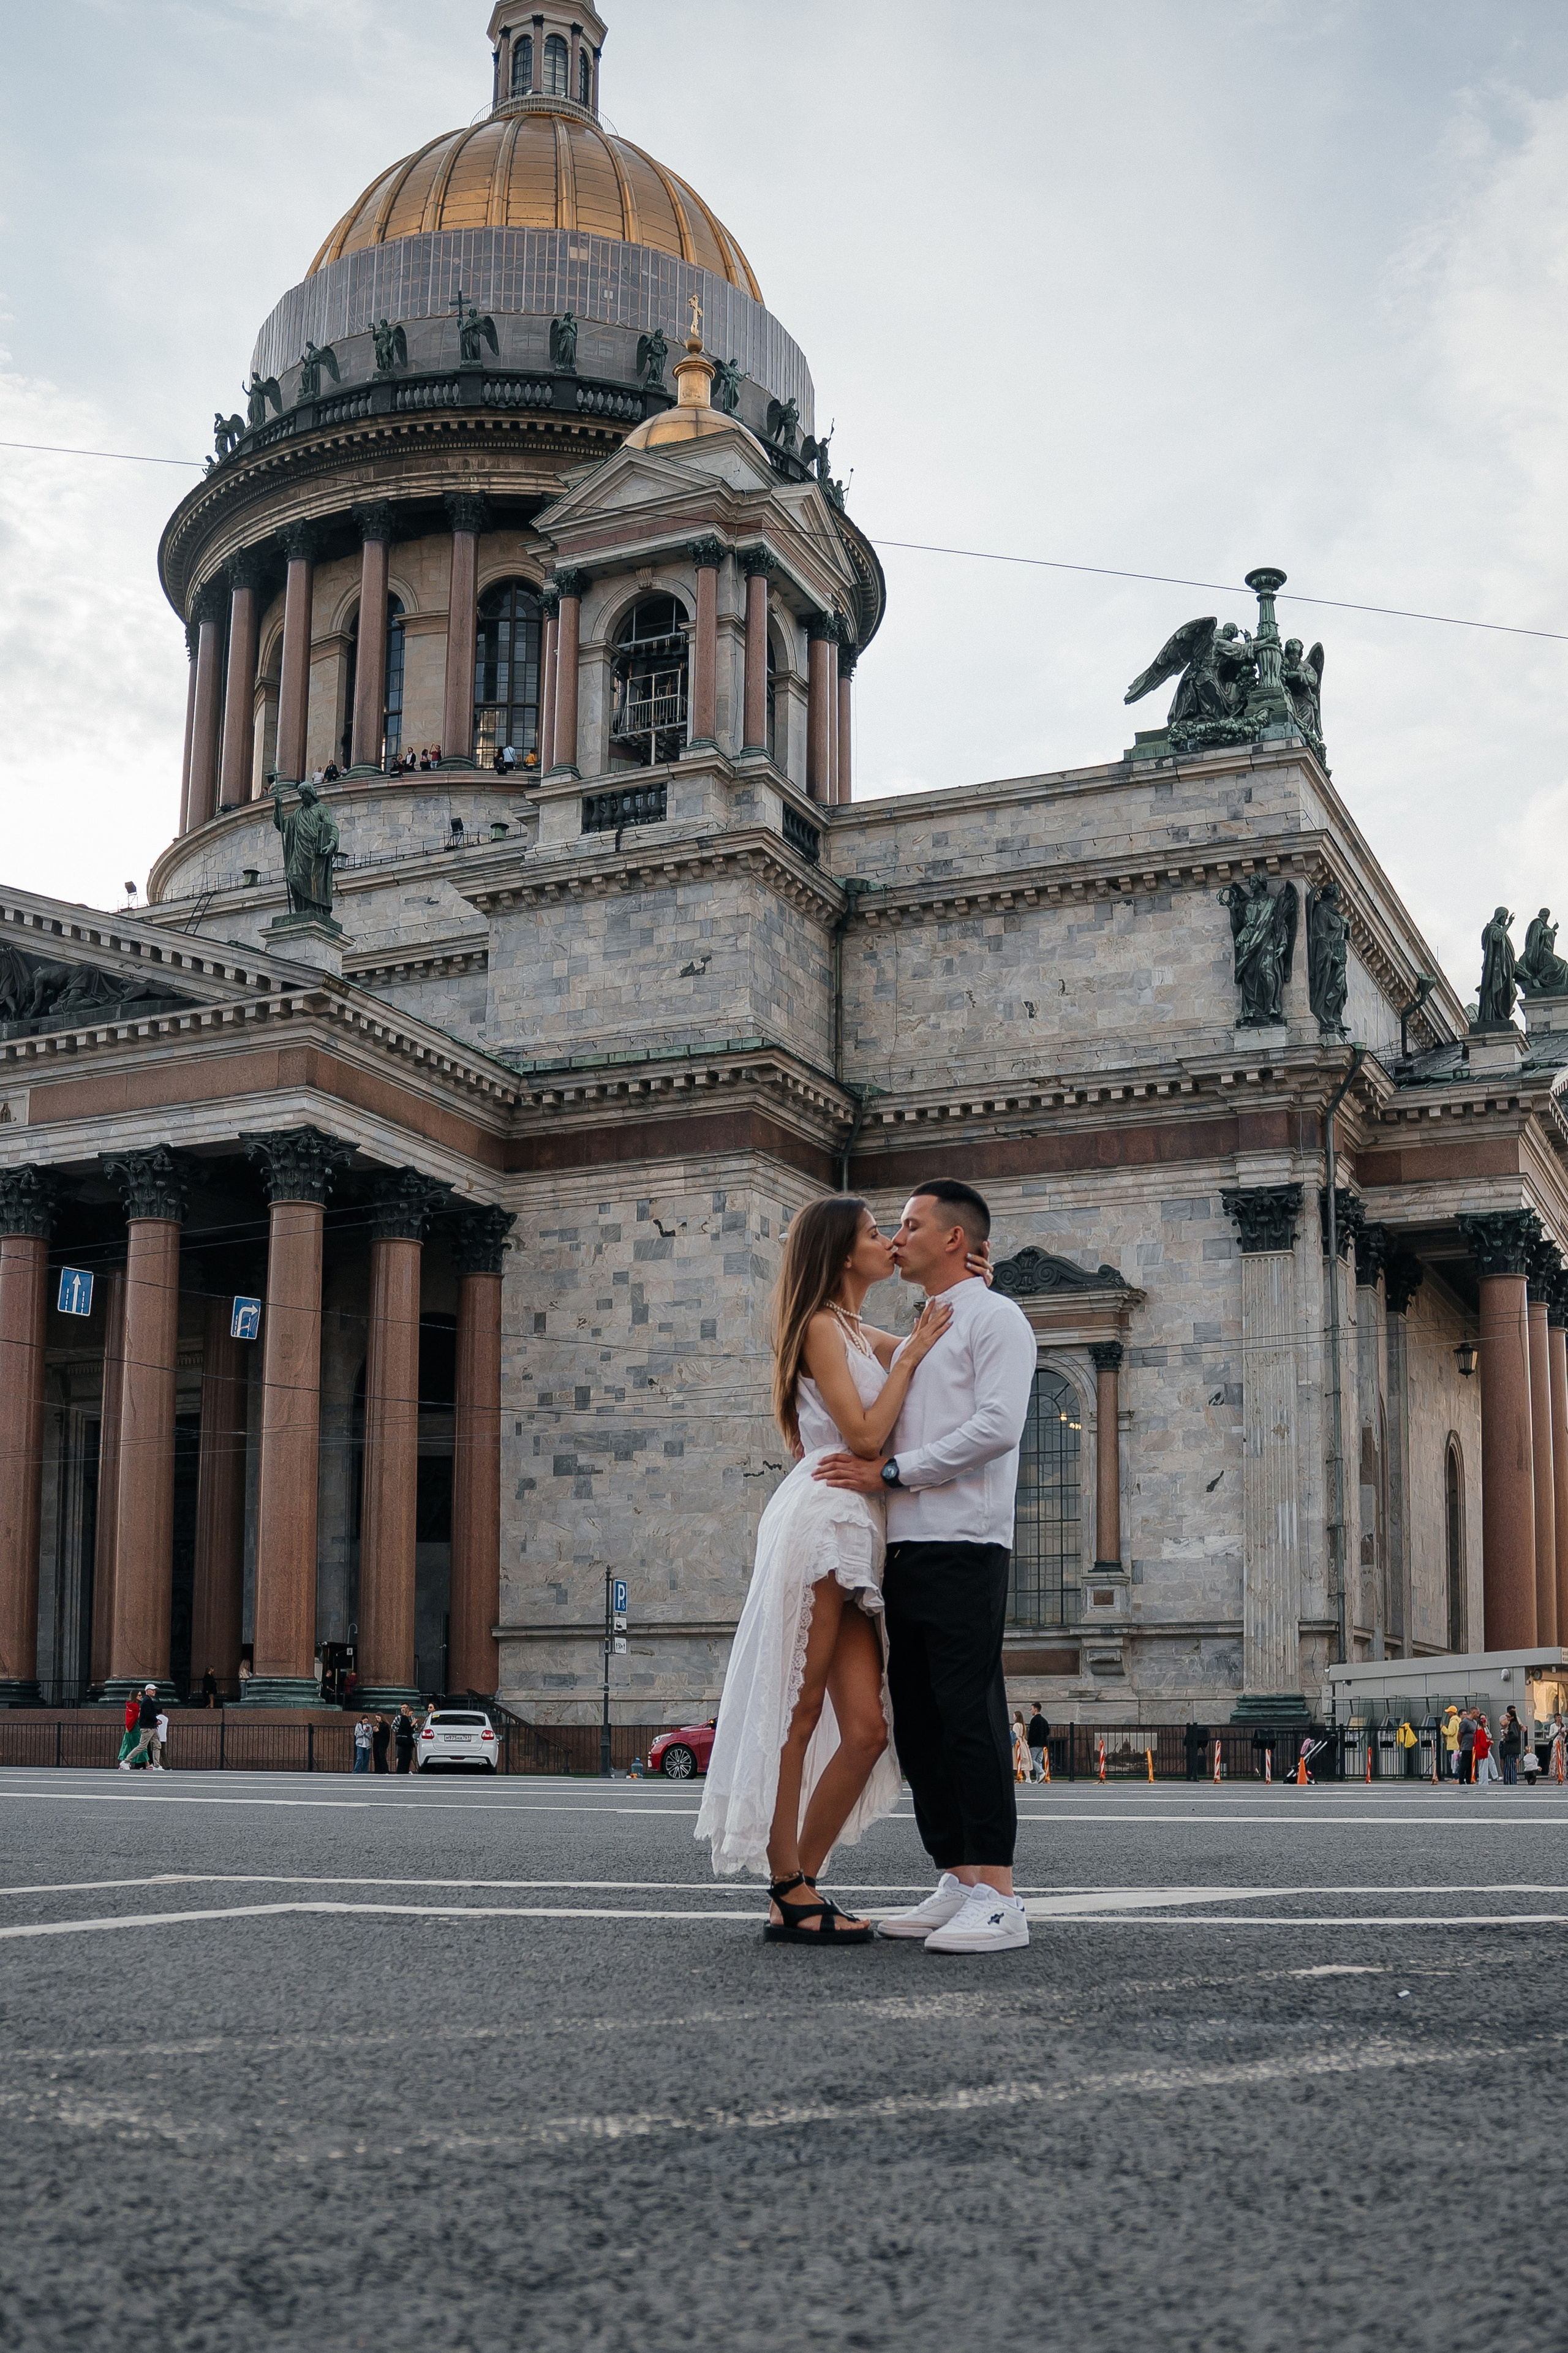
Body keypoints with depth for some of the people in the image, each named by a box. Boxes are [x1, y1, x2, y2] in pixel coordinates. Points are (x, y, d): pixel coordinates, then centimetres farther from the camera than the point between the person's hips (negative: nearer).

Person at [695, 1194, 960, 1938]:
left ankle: (796, 1890, 6)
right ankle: (788, 1891, -4)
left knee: (866, 1729, 0)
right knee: (796, 1713, -6)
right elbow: (864, 1436, -10)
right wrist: (908, 1358, -3)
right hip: (823, 1519, -9)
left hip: (858, 1535, 9)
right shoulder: (822, 1327, -2)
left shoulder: (866, 1338, 24)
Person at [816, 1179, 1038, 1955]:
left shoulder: (994, 1318, -1)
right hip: (908, 1549, 9)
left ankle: (996, 1899, -9)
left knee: (969, 1718, -11)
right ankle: (956, 1883, 13)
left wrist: (891, 1473, -13)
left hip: (963, 1548, -9)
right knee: (917, 1723, 7)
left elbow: (996, 1426, -15)